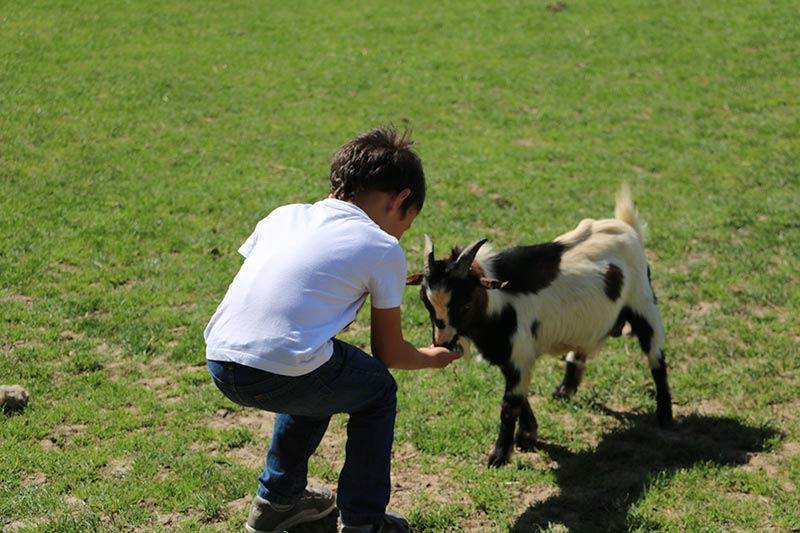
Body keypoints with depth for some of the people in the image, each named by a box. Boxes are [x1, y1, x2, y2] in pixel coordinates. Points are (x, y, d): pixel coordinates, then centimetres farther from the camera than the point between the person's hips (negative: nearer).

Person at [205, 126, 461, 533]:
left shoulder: (284, 215, 19)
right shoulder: (382, 249, 5)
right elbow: (389, 353, 13)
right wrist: (434, 358, 34)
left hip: (220, 362, 6)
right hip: (282, 373, -6)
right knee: (378, 391, 22)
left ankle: (277, 499, 45)